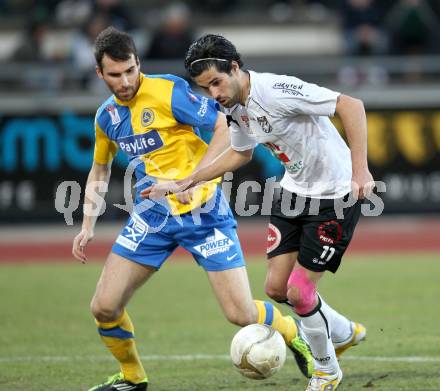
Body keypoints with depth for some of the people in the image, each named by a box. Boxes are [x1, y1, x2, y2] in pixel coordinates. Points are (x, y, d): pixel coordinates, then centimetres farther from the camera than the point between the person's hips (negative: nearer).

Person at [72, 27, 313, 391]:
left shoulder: (168, 90, -13)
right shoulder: (107, 115, 7)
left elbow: (227, 129, -16)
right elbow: (100, 171, 23)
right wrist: (88, 227, 14)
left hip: (203, 211, -5)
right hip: (152, 214, 5)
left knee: (241, 314, -10)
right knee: (104, 307, -4)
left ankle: (296, 337, 22)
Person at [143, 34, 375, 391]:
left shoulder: (275, 91, -27)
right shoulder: (235, 107, 0)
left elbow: (351, 106, -29)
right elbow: (240, 153, 21)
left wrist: (360, 170, -35)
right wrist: (184, 184, 16)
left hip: (334, 195, -8)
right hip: (295, 191, 8)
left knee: (299, 292, -7)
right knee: (277, 288, 5)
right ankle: (345, 332, 30)